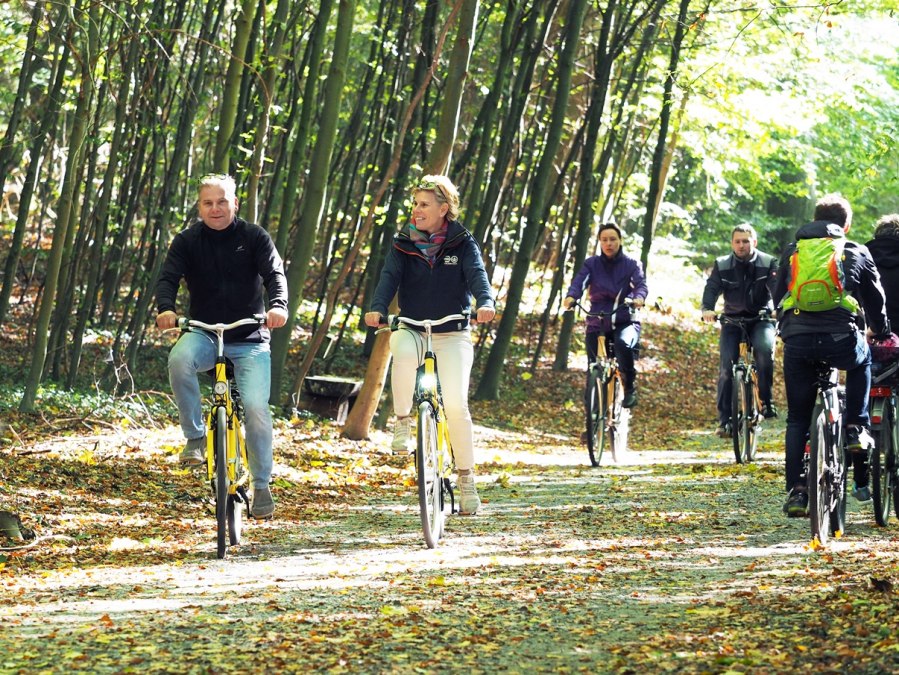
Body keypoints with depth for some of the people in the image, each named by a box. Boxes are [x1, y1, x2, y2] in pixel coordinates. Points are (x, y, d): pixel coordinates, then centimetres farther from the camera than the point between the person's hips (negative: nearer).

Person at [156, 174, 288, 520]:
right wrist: (165, 308, -32)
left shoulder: (254, 237, 0)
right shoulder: (187, 241, 2)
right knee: (180, 358, -35)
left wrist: (278, 306, -34)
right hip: (204, 333, 1)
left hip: (250, 340, 0)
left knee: (256, 407, -17)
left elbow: (275, 273, -11)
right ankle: (195, 437, -17)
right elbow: (168, 279, -9)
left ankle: (261, 485, 2)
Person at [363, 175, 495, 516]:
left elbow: (477, 276, -14)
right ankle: (402, 421, -18)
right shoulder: (403, 244, 4)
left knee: (456, 404, -15)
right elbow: (389, 277, -10)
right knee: (403, 350, -37)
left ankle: (466, 477, -1)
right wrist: (377, 308, -30)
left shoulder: (463, 244, 1)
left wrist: (486, 302, -36)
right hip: (412, 330, 1)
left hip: (453, 335, -1)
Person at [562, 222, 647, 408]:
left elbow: (641, 284, -14)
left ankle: (630, 387, -17)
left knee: (623, 343, -35)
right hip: (597, 324, 2)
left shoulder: (631, 264, 2)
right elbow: (579, 282, -13)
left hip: (625, 322, -2)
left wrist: (639, 297, -38)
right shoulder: (591, 264, 4)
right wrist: (571, 297, -36)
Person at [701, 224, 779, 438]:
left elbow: (777, 287, -18)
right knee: (726, 366, -13)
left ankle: (766, 402, -19)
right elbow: (711, 288, -13)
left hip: (761, 318, -1)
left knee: (765, 348, -32)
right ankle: (724, 419, -6)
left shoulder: (768, 263, -5)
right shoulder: (722, 265, -1)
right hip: (732, 320, 1)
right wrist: (707, 309, -34)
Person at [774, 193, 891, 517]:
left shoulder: (792, 252, 20)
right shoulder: (858, 254, 15)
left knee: (797, 418, 12)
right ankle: (856, 428, 20)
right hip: (841, 339, -1)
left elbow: (778, 298, 26)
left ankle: (796, 491, 3)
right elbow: (875, 302, 23)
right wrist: (884, 336, 39)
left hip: (796, 341, 1)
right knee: (862, 361, 36)